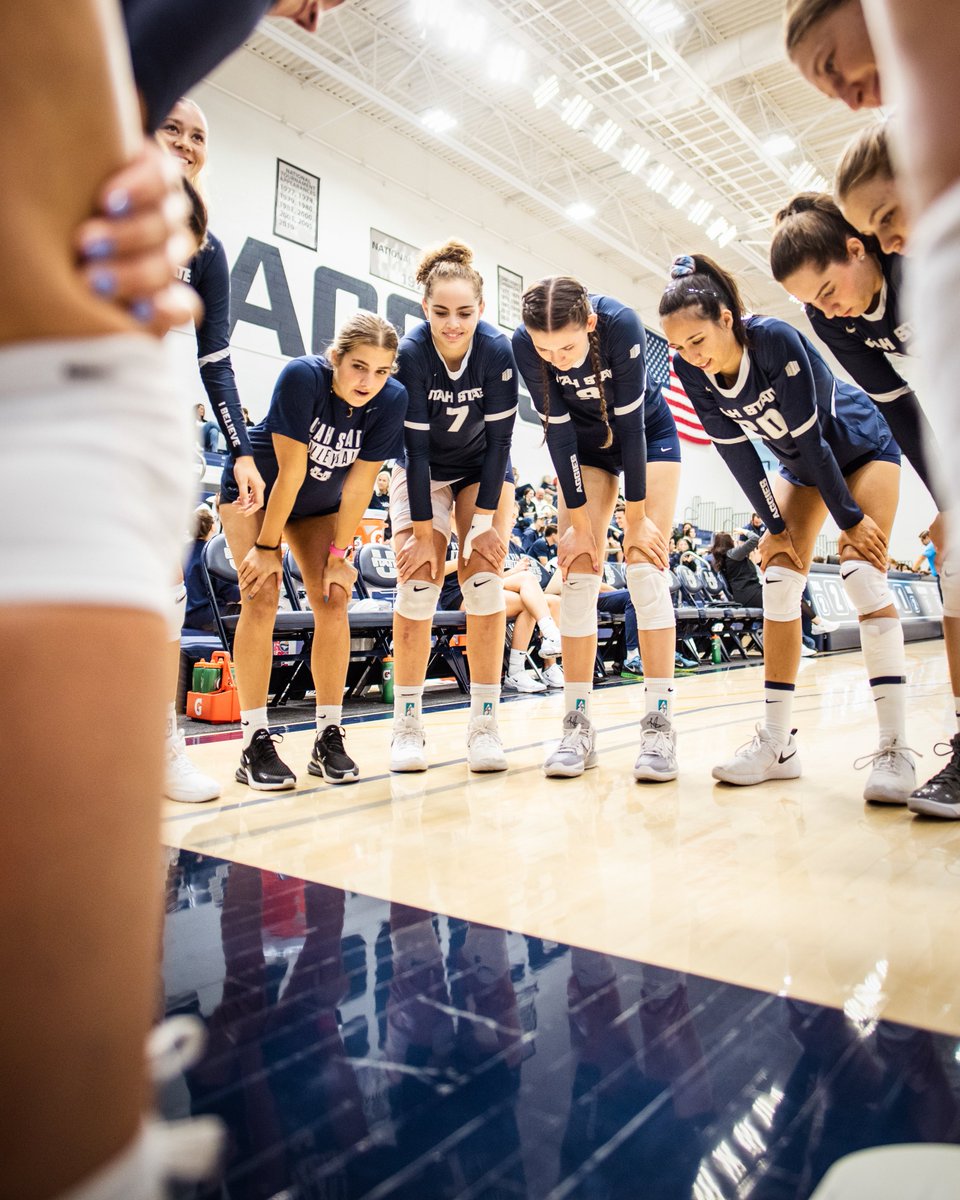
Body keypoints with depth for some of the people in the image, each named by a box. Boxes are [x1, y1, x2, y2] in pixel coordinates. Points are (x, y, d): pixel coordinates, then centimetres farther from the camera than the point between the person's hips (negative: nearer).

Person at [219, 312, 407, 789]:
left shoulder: (392, 401, -22)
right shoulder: (302, 377, -31)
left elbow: (358, 486, -16)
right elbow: (290, 472, -29)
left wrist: (338, 554, -14)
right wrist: (266, 546, -22)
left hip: (319, 504, 3)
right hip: (254, 491, -3)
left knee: (333, 599, -9)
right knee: (262, 596, -16)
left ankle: (329, 737, 0)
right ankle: (255, 741, -10)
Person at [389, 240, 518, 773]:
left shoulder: (498, 351, -22)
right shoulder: (411, 353, -24)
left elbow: (500, 437, -19)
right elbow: (415, 445, -23)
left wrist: (484, 521, -20)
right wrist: (423, 532, -23)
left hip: (484, 470, 1)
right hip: (423, 471, 0)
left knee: (483, 578, -12)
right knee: (417, 579, -12)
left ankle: (485, 723, -6)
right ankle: (408, 723, -3)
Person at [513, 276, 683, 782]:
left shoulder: (622, 324, -32)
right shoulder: (524, 344, -25)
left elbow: (629, 422, -28)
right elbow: (558, 431, -21)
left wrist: (636, 519, -22)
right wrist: (579, 524, -19)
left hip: (650, 436, -2)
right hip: (586, 445, 3)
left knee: (645, 567, -14)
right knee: (577, 573, -8)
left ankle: (659, 724, -12)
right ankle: (578, 725, -4)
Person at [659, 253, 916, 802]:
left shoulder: (777, 340, -33)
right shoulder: (692, 373, -18)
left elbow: (808, 437, -30)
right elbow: (736, 451, -13)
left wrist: (850, 518, -22)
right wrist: (776, 526, -12)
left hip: (862, 446, -5)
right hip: (802, 464, 5)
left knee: (863, 575, -20)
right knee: (779, 581, -7)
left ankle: (896, 749, -17)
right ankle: (777, 742, -4)